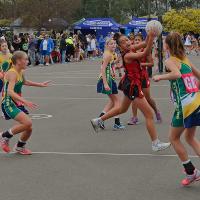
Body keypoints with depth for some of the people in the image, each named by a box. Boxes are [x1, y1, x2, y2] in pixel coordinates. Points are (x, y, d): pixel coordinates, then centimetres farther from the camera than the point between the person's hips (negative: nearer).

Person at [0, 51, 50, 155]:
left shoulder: (21, 72, 9)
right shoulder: (12, 73, -19)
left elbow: (24, 82, 33)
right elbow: (10, 91, -31)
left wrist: (40, 84, 37)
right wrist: (25, 101, -40)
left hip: (18, 104, 9)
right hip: (9, 104, -9)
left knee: (29, 128, 7)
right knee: (28, 123, -24)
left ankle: (19, 147, 34)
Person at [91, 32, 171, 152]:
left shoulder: (131, 50, 2)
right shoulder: (127, 56, -23)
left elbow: (145, 44, 3)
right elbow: (145, 54, -34)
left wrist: (150, 37, -16)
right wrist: (151, 38, -42)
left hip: (129, 84, 10)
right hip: (132, 86, -10)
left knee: (122, 109, 31)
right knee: (149, 114, -6)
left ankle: (98, 121, 42)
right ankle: (156, 144, -1)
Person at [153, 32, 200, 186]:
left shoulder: (170, 61, -8)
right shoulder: (186, 59, 14)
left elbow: (177, 74, -28)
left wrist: (160, 77, -15)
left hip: (185, 103, -7)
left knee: (174, 138, 11)